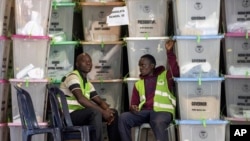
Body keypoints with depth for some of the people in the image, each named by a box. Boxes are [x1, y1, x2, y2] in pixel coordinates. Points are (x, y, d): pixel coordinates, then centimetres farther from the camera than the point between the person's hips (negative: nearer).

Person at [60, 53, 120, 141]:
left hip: (82, 114, 9)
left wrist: (107, 110, -10)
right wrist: (103, 112, -25)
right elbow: (81, 99, -25)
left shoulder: (88, 83, 17)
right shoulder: (73, 77, -12)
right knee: (95, 111, -34)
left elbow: (100, 101, 15)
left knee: (113, 112, 3)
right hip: (69, 116, -9)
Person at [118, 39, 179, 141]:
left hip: (162, 111, -4)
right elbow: (134, 103, 24)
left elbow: (176, 72, -8)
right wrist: (133, 108, -2)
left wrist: (169, 52, -12)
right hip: (144, 111, 4)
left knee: (158, 123, -41)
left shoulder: (165, 76, 15)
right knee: (123, 118, -25)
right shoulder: (138, 84, 27)